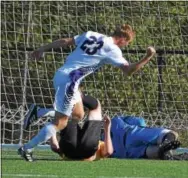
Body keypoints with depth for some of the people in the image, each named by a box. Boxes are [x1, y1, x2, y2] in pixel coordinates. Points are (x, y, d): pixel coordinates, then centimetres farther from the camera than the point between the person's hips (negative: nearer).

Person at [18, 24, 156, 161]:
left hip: (61, 74, 9)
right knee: (60, 123, -3)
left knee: (78, 115, 17)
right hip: (69, 81, -9)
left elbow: (65, 41, 15)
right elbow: (128, 70, -10)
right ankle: (27, 149, -5)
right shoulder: (112, 49, -6)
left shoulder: (91, 35, 15)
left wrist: (42, 49, 21)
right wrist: (148, 57, -2)